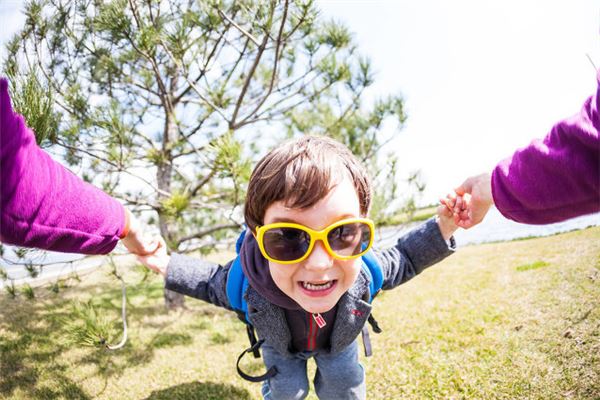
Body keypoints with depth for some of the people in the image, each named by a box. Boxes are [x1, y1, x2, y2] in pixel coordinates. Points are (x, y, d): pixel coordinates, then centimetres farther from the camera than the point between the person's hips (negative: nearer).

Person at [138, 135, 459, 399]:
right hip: (281, 346, -1)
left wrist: (441, 229, -31)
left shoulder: (367, 271, -40)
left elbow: (402, 261, -16)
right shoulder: (244, 283, -42)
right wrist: (166, 265, -27)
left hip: (340, 341, 2)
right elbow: (214, 284, -16)